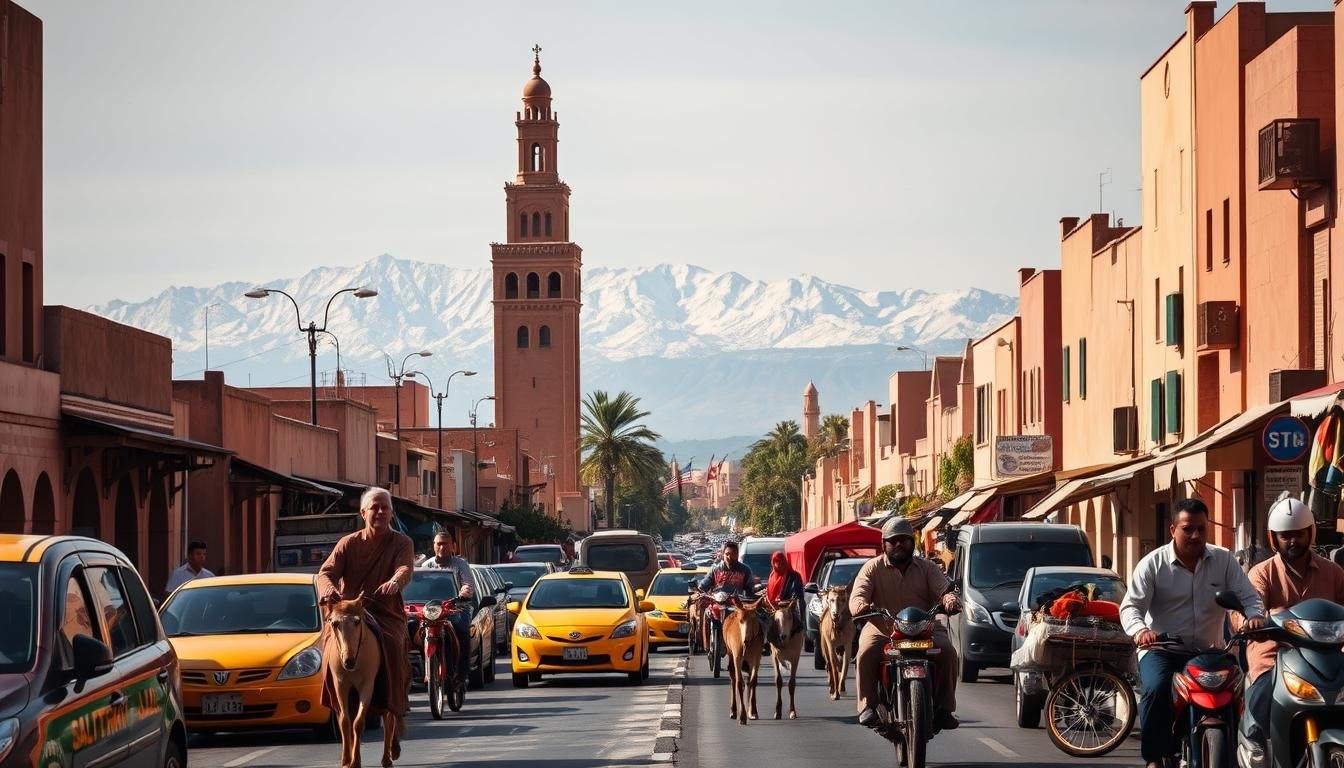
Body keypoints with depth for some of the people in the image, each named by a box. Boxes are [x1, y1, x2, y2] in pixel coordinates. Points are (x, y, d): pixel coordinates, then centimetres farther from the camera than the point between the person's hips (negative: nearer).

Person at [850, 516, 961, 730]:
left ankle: (944, 708, -14)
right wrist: (861, 606, -32)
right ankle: (868, 707, -19)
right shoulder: (872, 568, 7)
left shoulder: (927, 568, 13)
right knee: (866, 653, -31)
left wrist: (950, 600, -26)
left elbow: (944, 590, 0)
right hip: (882, 630, -1)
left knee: (947, 652, -25)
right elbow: (856, 597, -6)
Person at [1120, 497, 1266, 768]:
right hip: (1162, 649, -3)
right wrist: (1140, 630, -32)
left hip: (1209, 651, 3)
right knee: (1156, 688, -31)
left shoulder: (1224, 560, 5)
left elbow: (1248, 596, 1)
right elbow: (1131, 605, -9)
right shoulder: (1153, 563, -3)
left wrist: (1255, 615, -24)